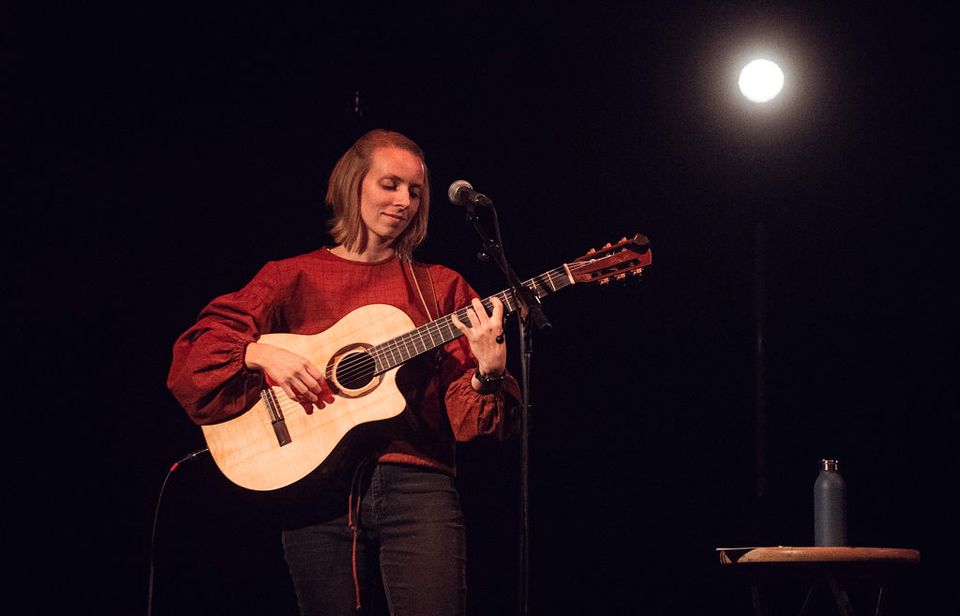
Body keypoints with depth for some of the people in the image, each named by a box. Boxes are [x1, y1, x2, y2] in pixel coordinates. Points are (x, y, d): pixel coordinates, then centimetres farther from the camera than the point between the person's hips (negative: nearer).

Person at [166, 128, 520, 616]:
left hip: (415, 482, 0)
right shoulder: (292, 278, 12)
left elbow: (465, 415, 7)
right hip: (316, 486, 0)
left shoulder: (440, 287, 15)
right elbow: (195, 353, 5)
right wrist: (260, 353, -13)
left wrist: (488, 372, -14)